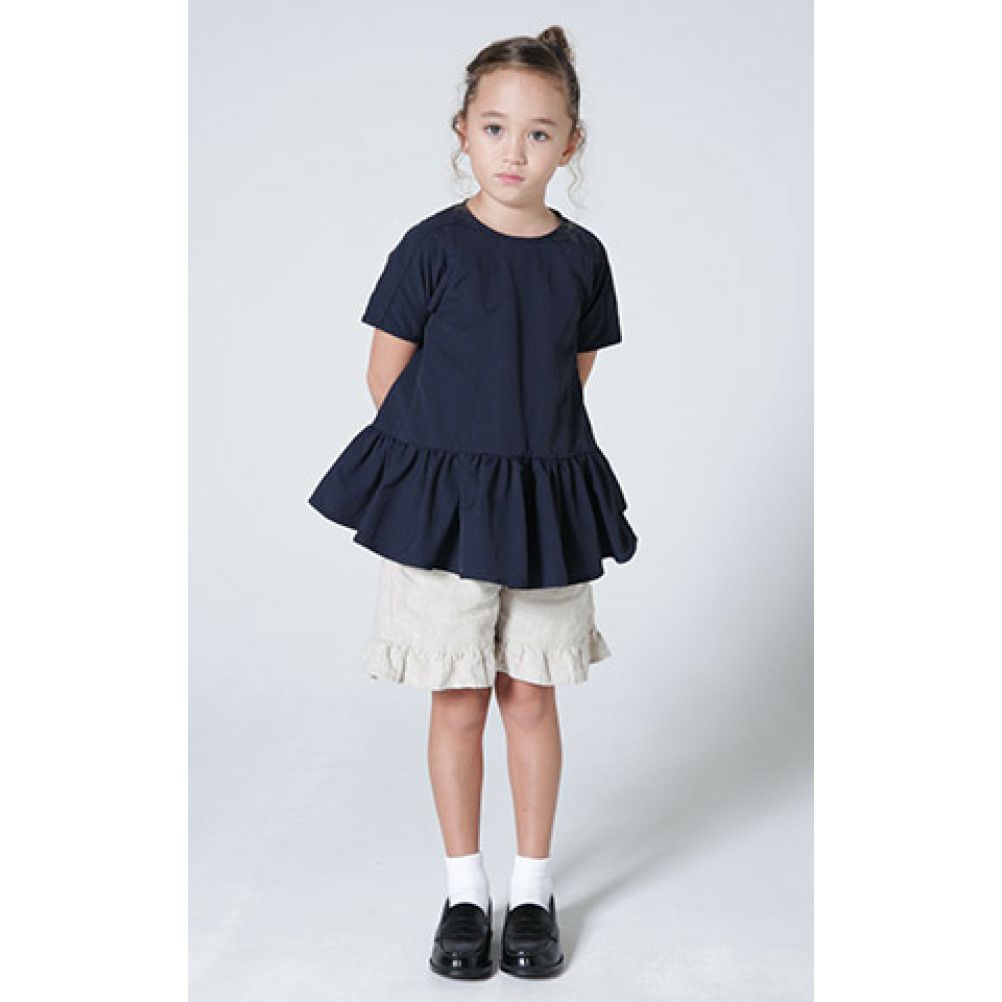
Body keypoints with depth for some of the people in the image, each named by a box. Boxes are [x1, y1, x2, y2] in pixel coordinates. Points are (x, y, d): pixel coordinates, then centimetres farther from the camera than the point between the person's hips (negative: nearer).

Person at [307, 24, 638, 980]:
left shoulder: (581, 256, 1)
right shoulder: (433, 246, -8)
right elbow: (387, 378, -2)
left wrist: (529, 440, 6)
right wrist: (455, 443, 3)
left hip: (546, 503, 2)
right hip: (439, 501, -2)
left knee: (530, 696, 10)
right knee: (458, 702, 6)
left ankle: (533, 888, 24)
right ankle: (465, 890, 23)